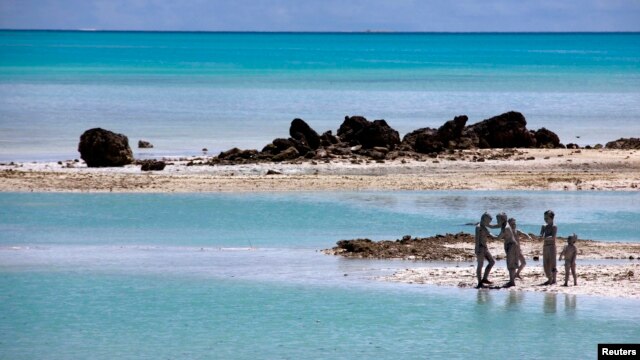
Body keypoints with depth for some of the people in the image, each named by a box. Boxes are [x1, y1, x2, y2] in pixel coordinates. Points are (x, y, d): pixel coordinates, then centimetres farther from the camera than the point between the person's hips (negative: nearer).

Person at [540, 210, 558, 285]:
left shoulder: (554, 227, -6)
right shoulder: (544, 227, 13)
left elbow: (553, 237, -19)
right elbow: (541, 235, 2)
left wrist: (546, 238, -34)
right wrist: (542, 237, -22)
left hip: (551, 246, -7)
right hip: (545, 246, 7)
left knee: (552, 263, -7)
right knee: (545, 264, 7)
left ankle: (554, 279, -5)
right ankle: (549, 279, 15)